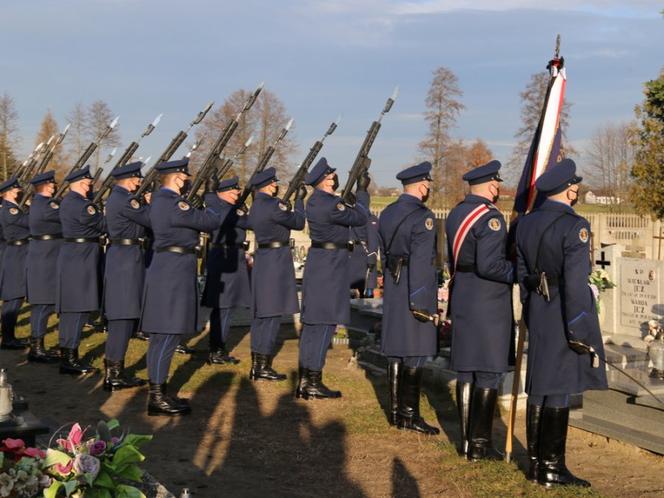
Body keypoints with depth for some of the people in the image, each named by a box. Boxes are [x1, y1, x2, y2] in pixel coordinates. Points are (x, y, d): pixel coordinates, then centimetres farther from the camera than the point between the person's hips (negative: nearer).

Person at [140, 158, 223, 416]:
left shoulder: (161, 199, 14)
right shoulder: (172, 204, -19)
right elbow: (213, 222, -12)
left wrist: (202, 216, 4)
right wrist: (210, 213, 8)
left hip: (169, 271, 11)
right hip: (172, 273, -11)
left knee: (163, 336, 15)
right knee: (166, 336, -7)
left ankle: (159, 392, 23)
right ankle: (156, 399, -3)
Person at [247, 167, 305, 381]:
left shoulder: (256, 205, 12)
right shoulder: (272, 205, -16)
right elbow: (298, 223, -8)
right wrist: (299, 200, 5)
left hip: (261, 259, 9)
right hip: (276, 259, -9)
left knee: (260, 314, 12)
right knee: (272, 314, -5)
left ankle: (256, 365, 17)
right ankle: (264, 368, -3)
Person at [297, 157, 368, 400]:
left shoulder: (314, 201, 10)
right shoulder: (331, 204, -19)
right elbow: (360, 218, -8)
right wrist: (362, 190, 2)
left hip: (316, 262, 10)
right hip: (331, 265, -10)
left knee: (311, 323, 11)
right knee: (324, 324, -5)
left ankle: (304, 380, 16)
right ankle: (314, 384, -2)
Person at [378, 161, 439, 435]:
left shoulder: (387, 213, 11)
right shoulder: (422, 216, -15)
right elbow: (421, 262, -20)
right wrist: (423, 302, -19)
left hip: (392, 288, 8)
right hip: (414, 292, -8)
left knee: (397, 352, 13)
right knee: (415, 354, -2)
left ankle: (396, 411, 19)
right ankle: (409, 415, 3)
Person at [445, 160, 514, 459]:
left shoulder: (455, 214, 10)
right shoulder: (490, 217, -17)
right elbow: (489, 265, -23)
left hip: (461, 300, 8)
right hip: (488, 302, -8)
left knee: (465, 371, 12)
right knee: (489, 373, 0)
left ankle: (466, 440, 19)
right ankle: (480, 445, 4)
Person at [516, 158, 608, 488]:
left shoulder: (526, 223, 7)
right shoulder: (573, 226, -16)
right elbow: (575, 283, -20)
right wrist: (579, 331, -16)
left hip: (537, 312, 8)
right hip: (565, 317, -7)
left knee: (538, 387, 13)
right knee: (559, 390, -2)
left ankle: (535, 463, 20)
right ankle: (552, 468, 4)